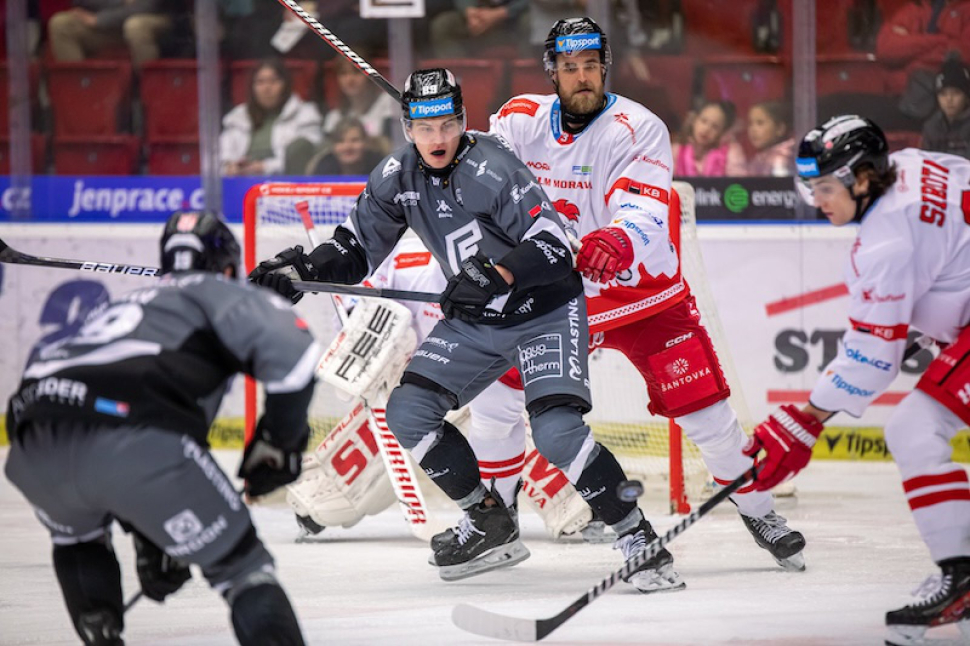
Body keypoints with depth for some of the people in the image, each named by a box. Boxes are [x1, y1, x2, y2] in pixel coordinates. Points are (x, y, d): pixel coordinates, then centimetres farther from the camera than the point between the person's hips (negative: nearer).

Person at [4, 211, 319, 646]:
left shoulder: (125, 306, 42)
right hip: (135, 441, -6)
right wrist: (279, 441, 13)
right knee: (240, 565, 7)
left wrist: (150, 542, 52)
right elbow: (290, 348, 0)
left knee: (77, 537, 39)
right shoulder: (217, 293, 23)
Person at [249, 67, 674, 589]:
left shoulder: (491, 168, -23)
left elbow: (553, 243, -27)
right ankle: (490, 525, 10)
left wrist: (497, 275, -40)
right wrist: (300, 269, -9)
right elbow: (356, 248, 7)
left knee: (556, 431, -24)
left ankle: (638, 538, -13)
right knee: (409, 412, -4)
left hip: (544, 310, -7)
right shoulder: (398, 177, -3)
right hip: (476, 320, 7)